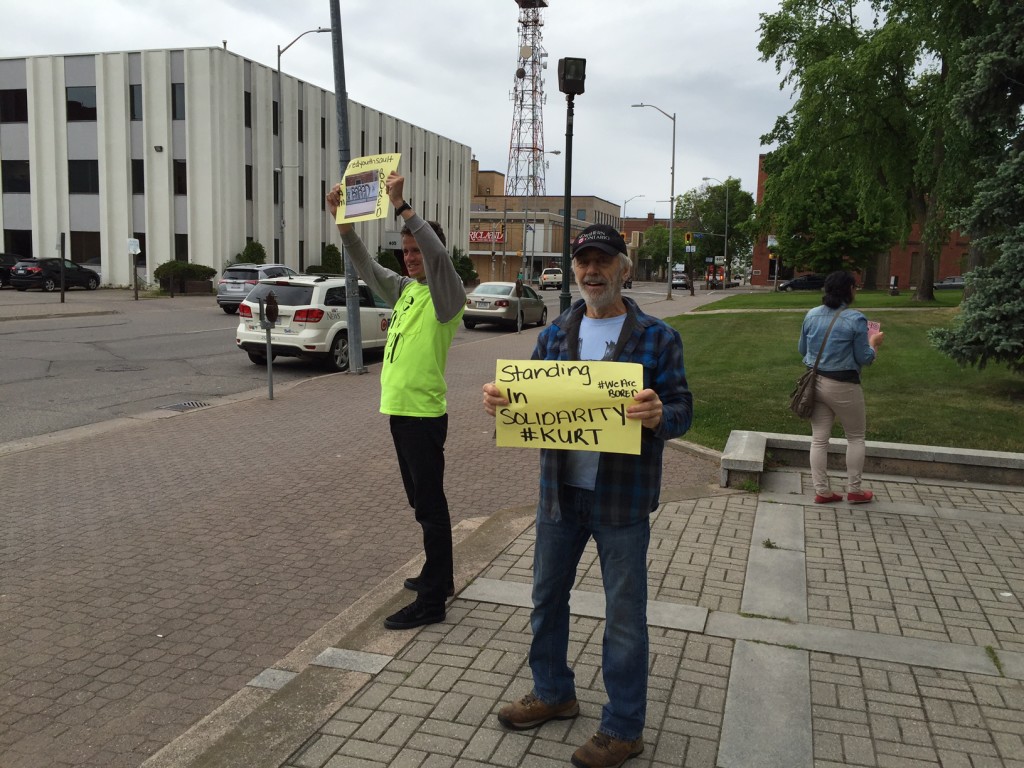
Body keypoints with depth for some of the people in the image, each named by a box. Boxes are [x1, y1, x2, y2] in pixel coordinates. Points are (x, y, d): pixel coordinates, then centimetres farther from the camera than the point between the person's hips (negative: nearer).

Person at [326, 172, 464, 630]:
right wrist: (341, 220, 5)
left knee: (429, 506, -4)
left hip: (424, 415, -9)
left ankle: (431, 601, 3)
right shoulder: (404, 288, 14)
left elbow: (438, 254, -29)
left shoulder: (445, 293, -10)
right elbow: (365, 265, 16)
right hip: (399, 410, 9)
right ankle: (440, 577, 32)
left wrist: (400, 205, -29)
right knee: (423, 502, 18)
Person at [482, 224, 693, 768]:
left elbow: (682, 410, -8)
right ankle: (552, 693, 40)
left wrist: (660, 417, -31)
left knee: (624, 614, 6)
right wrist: (501, 401, -14)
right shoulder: (555, 334, 7)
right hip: (560, 492, 5)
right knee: (546, 598, 17)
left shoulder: (656, 338, -6)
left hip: (622, 499, -4)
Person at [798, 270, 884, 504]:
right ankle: (854, 490, 19)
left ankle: (822, 491, 14)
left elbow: (803, 350, 12)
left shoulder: (811, 315, 3)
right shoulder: (855, 319, -13)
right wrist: (874, 342, 10)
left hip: (816, 383, 5)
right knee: (856, 437, 14)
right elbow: (864, 358, -8)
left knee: (819, 439, 9)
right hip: (843, 386, -5)